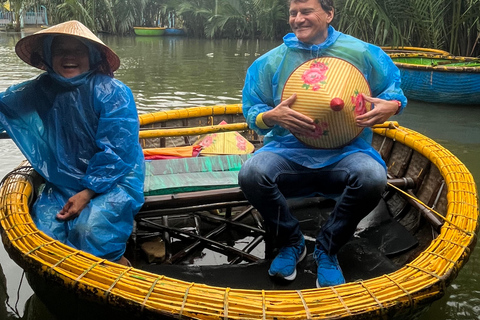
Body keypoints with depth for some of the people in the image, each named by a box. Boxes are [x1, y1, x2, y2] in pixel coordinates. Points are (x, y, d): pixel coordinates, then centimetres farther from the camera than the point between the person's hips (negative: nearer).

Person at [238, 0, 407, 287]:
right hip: (288, 152, 1)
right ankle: (291, 244, 0)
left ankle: (327, 250, -4)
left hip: (345, 153, 0)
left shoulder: (361, 53, 6)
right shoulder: (272, 61, 8)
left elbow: (393, 89, 13)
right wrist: (271, 116, -17)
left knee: (373, 177, -33)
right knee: (251, 174, -30)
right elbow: (252, 114, 7)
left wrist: (391, 105, -11)